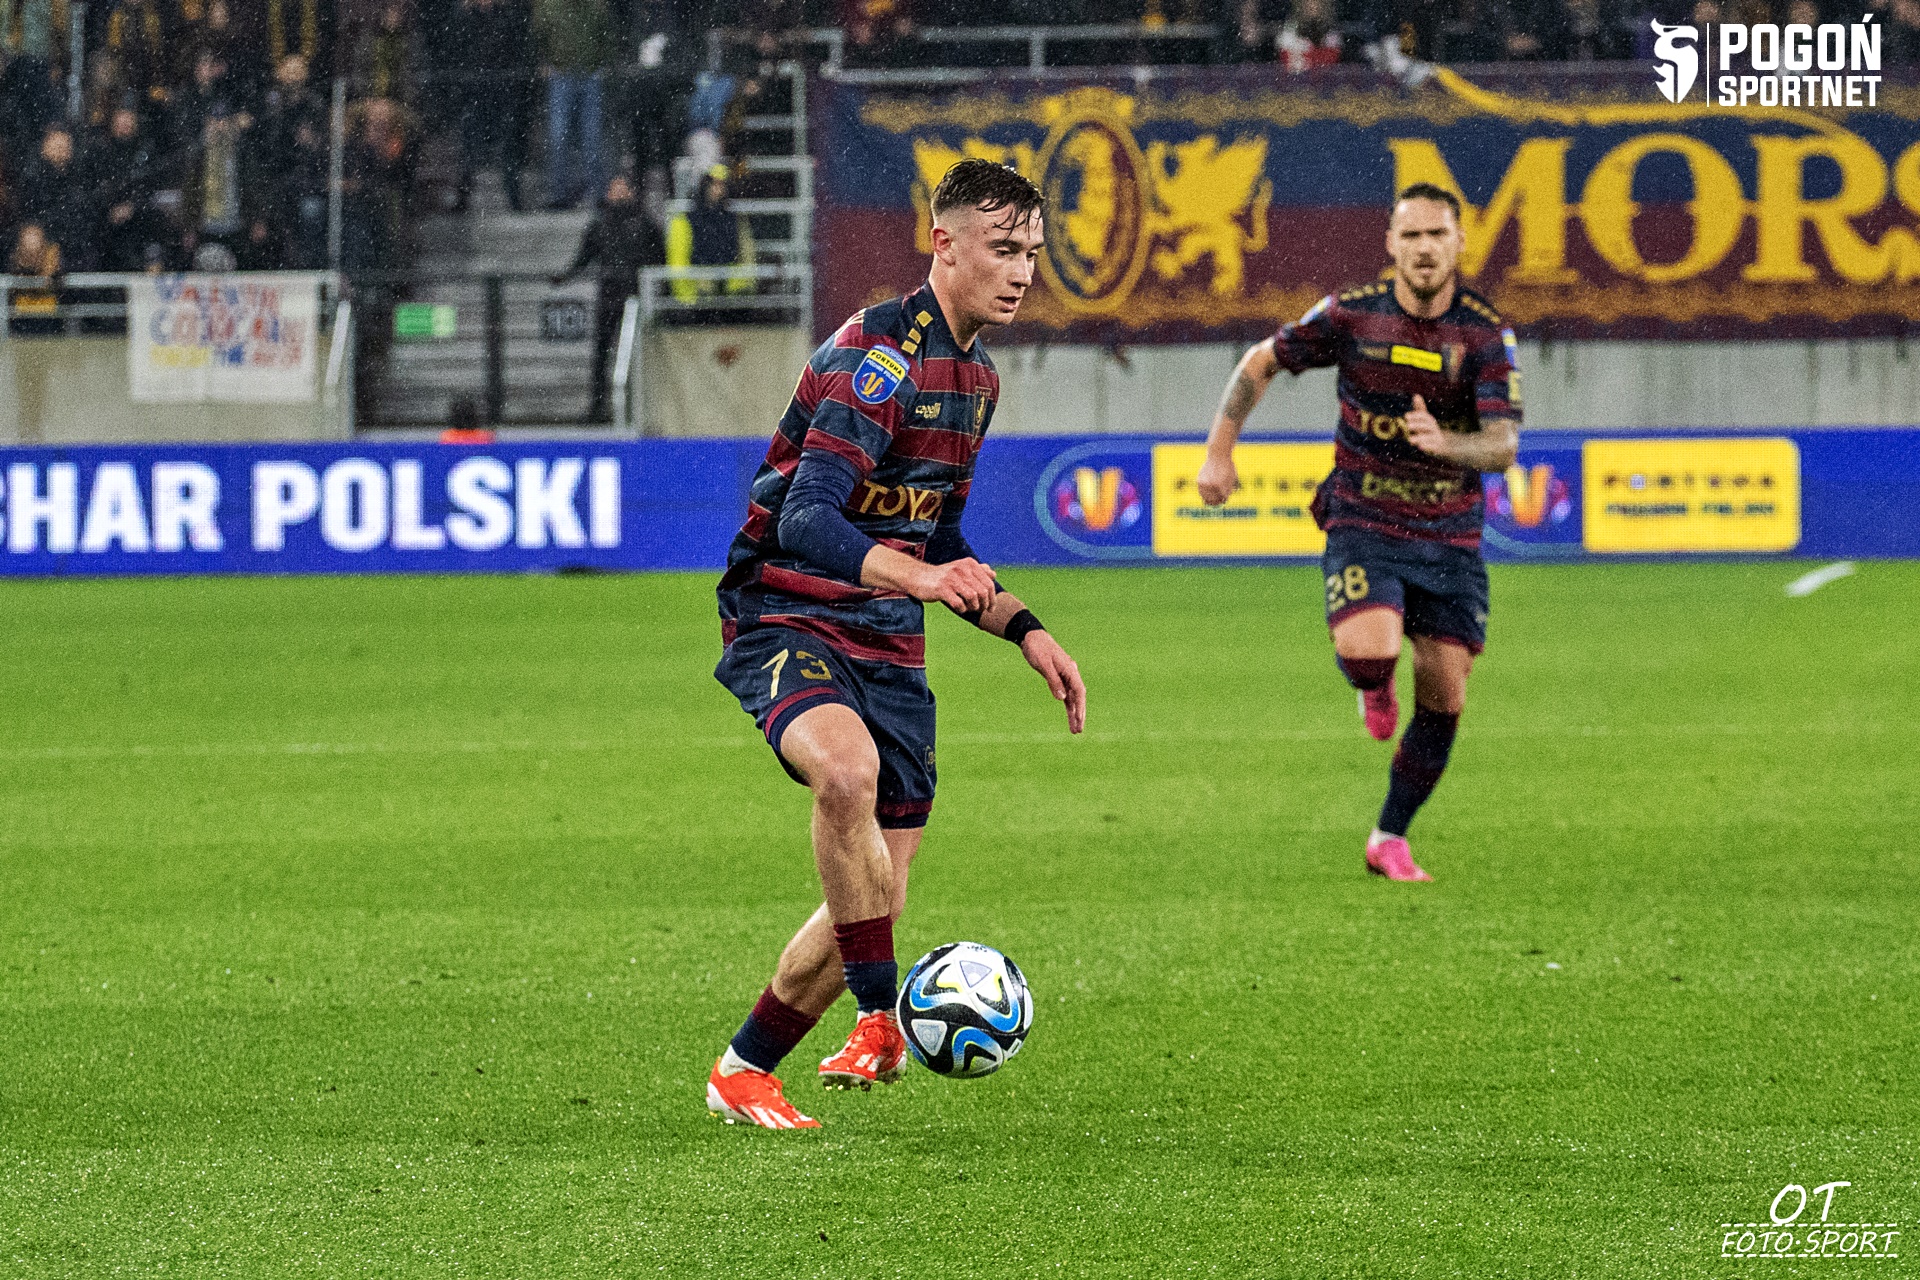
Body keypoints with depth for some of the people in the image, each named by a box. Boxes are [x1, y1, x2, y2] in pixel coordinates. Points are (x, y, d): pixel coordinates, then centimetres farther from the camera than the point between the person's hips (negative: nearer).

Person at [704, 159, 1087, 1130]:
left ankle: (743, 1074, 23)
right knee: (848, 769, -39)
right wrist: (916, 576, -42)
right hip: (788, 623, -9)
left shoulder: (975, 376, 13)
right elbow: (806, 517, -27)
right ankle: (881, 1020, -30)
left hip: (889, 649, 9)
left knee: (877, 897, 5)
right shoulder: (880, 352, -16)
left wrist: (1025, 630, 14)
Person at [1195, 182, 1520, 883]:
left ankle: (1389, 839, 19)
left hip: (1449, 536, 2)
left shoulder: (1486, 334, -9)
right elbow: (1261, 362, 8)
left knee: (1443, 699, -1)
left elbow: (1503, 447, -17)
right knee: (1369, 652, -27)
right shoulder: (1350, 315, -8)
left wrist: (1446, 443, -37)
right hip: (1363, 526, -1)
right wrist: (1218, 452, 3)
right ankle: (1374, 689, 13)